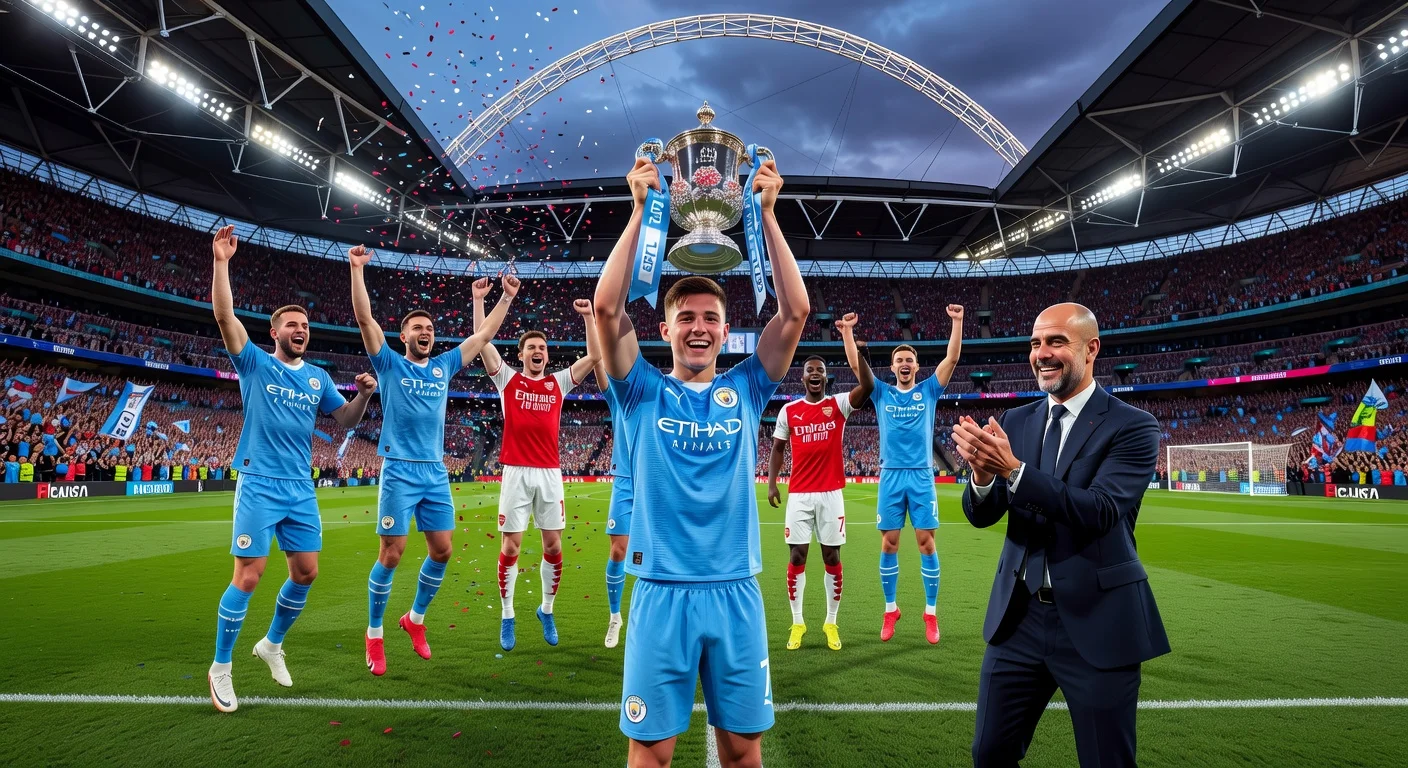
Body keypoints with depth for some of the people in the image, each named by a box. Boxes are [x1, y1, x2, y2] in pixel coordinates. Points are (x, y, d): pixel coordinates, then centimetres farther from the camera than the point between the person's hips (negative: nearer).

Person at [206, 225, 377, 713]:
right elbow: (225, 316, -12)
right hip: (259, 485, -5)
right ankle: (221, 667, 11)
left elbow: (346, 420, 14)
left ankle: (272, 644, 30)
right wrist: (222, 262, -20)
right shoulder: (256, 364, 0)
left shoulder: (318, 378, 12)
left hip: (302, 489, 5)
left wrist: (364, 393, -6)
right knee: (249, 575, -6)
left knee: (306, 571, 7)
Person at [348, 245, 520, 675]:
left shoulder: (444, 366, 12)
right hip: (399, 472, -4)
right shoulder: (391, 364, 2)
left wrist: (507, 297, 14)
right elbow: (365, 319, -9)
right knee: (392, 553, -4)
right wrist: (357, 270, -16)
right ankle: (374, 635, 13)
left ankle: (416, 619, 27)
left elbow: (484, 335, 16)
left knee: (441, 550, 5)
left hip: (436, 473, 4)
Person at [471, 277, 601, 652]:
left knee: (553, 545, 6)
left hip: (550, 473, 2)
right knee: (510, 546, 1)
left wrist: (589, 316, 2)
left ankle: (547, 610, 24)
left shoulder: (559, 382, 9)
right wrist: (478, 299, -4)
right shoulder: (507, 379, 5)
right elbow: (482, 342, -2)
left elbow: (595, 356, 6)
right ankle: (507, 617, 16)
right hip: (516, 472, -2)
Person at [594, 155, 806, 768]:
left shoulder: (745, 391, 7)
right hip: (662, 590, -1)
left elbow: (795, 311, -2)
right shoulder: (644, 394, 3)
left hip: (737, 591, 2)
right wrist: (641, 210, -9)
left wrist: (767, 213, -5)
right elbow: (608, 306, -9)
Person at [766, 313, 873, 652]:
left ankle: (831, 623, 19)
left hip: (831, 493, -1)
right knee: (796, 557, 3)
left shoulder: (838, 405, -1)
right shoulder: (788, 411, 4)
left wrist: (849, 335, -23)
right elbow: (778, 448, 12)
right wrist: (772, 484, 0)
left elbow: (868, 385, -18)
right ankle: (797, 623, 15)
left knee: (832, 557, 6)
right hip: (799, 494, 1)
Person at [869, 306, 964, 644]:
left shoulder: (928, 391, 7)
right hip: (891, 476, 1)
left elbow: (951, 358, -1)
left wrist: (957, 323, -10)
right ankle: (890, 610, 16)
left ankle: (931, 613, 10)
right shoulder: (882, 393, 8)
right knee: (889, 543, 3)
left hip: (922, 476, 0)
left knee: (927, 542, 0)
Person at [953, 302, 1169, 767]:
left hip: (1097, 621, -4)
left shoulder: (1132, 427, -8)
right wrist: (983, 474, -23)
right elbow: (981, 516, 0)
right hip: (1019, 617, 4)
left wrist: (1012, 468, -32)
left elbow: (1098, 510, -22)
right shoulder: (1014, 423, 5)